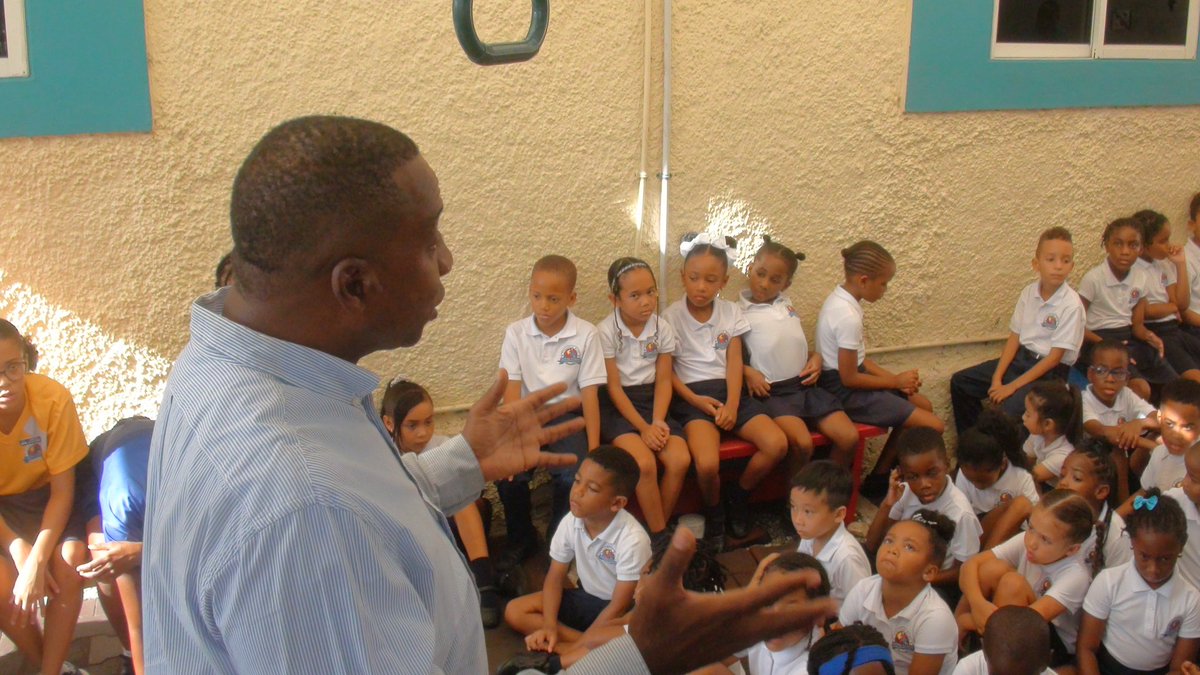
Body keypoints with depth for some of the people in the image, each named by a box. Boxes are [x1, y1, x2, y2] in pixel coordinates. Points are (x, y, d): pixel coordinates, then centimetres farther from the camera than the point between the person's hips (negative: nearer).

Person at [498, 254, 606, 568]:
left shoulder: (586, 335, -8)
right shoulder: (516, 332, -3)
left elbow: (589, 393, -6)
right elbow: (512, 389, -6)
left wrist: (593, 452, -11)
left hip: (567, 414, -1)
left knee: (574, 477, -27)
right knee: (509, 474, -23)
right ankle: (521, 540, 6)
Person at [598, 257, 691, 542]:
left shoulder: (663, 329, 1)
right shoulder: (607, 332, -10)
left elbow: (663, 381, 2)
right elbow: (613, 387, -10)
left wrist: (657, 422, -14)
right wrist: (643, 427, -16)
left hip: (651, 401, 4)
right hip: (617, 406, -4)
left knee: (680, 459, -20)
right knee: (645, 462, -28)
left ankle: (656, 528, -2)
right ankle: (660, 535, -11)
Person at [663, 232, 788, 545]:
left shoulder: (731, 313, 8)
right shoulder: (671, 317, -1)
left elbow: (734, 363, 1)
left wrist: (732, 404, -13)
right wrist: (695, 400, -15)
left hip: (728, 390, 4)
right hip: (691, 395, -4)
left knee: (777, 444, -18)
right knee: (707, 464, -30)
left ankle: (739, 496, 9)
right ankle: (713, 513, 4)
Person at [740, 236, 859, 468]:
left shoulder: (788, 305, 16)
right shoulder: (739, 312, -1)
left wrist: (816, 357, 5)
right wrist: (748, 372, -19)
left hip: (806, 384, 6)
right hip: (773, 392, -6)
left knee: (850, 437, -8)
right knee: (802, 443, -28)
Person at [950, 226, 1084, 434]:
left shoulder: (1071, 305, -17)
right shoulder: (1029, 293, 0)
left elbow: (1054, 357, -17)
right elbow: (1014, 339, 3)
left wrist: (1012, 386, -19)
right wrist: (997, 379, -8)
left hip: (1050, 371, -6)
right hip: (1020, 358, 7)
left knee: (1009, 409, -31)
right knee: (960, 382, 1)